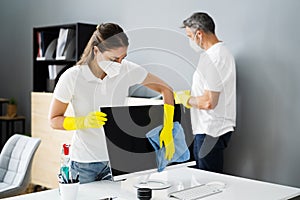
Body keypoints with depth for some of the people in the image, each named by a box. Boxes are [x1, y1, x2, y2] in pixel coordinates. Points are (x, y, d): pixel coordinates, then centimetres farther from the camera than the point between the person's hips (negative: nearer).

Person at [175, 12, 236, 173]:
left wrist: (186, 99, -8)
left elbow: (208, 102, -25)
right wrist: (186, 93, 16)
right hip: (218, 127, 10)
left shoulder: (212, 58, -21)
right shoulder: (222, 51, 13)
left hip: (210, 132, -10)